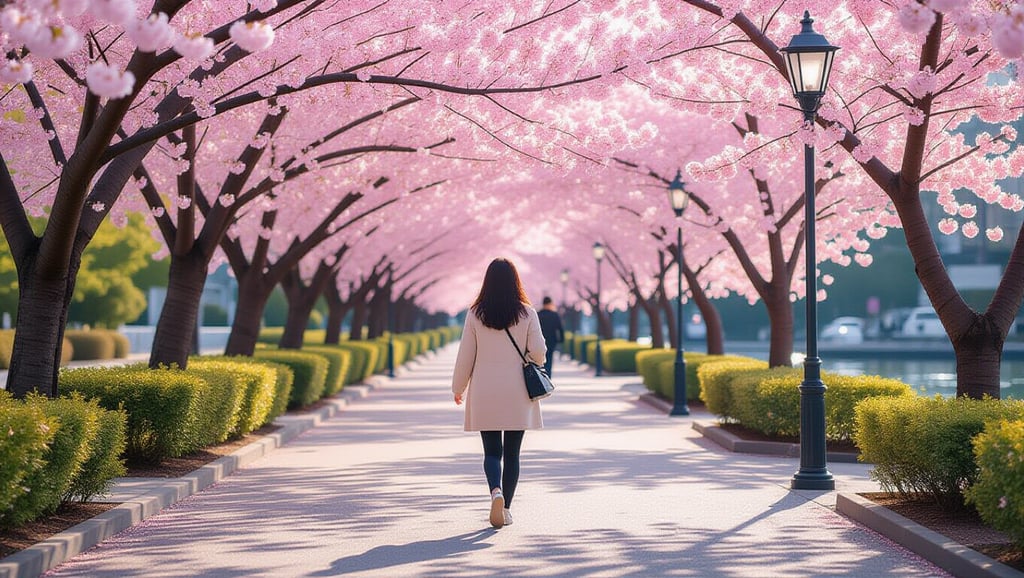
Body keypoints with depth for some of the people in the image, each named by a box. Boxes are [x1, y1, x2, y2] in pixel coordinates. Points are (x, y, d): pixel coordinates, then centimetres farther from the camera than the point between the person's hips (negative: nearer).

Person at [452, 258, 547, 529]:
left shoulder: (475, 314, -5)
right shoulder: (527, 314, -5)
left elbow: (465, 355, 0)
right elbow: (538, 352, -7)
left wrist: (459, 388, 12)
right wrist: (536, 360, 17)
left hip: (485, 396, 0)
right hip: (517, 395, 0)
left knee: (492, 451, 7)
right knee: (512, 453, 11)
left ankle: (496, 491, -19)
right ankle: (506, 507, 12)